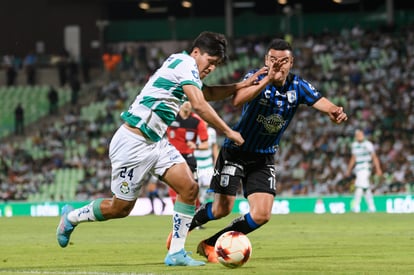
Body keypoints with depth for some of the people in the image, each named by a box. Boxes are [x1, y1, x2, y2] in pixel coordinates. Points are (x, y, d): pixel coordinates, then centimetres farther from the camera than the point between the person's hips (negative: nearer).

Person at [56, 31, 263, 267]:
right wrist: (228, 132, -17)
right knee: (121, 208, 1)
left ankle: (176, 253, -2)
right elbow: (199, 106, -24)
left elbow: (208, 93, 31)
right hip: (134, 143, -10)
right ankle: (71, 217, 27)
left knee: (189, 188, -6)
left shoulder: (183, 65, 14)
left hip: (156, 142, 10)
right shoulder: (186, 64, -15)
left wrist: (240, 86, 18)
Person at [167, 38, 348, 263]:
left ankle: (210, 244, 10)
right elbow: (237, 100, -39)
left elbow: (321, 102, -20)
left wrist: (335, 111, -44)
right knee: (222, 209, -9)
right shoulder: (256, 77, -18)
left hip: (264, 158, 4)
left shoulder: (297, 86, -6)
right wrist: (267, 79, -50)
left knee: (261, 215, -8)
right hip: (236, 151, -4)